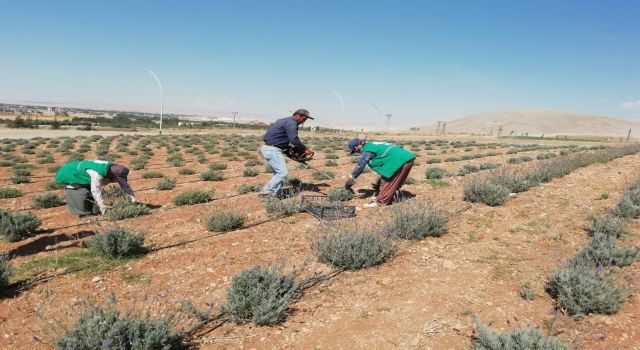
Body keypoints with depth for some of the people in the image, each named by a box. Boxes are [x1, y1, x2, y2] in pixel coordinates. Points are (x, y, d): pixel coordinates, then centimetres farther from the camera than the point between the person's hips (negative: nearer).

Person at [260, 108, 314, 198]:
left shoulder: (285, 120, 21)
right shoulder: (291, 123, -11)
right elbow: (294, 140, -21)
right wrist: (305, 149, -8)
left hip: (268, 148, 11)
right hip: (273, 150, -11)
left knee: (279, 173, 15)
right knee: (283, 173, -11)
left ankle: (277, 194, 17)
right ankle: (265, 192, -7)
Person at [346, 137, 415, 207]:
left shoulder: (366, 152, -7)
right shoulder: (372, 145, 20)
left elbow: (359, 167, -2)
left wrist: (348, 183, 9)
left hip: (400, 160, -9)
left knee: (386, 181, 0)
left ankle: (380, 202, 6)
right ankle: (387, 199, 26)